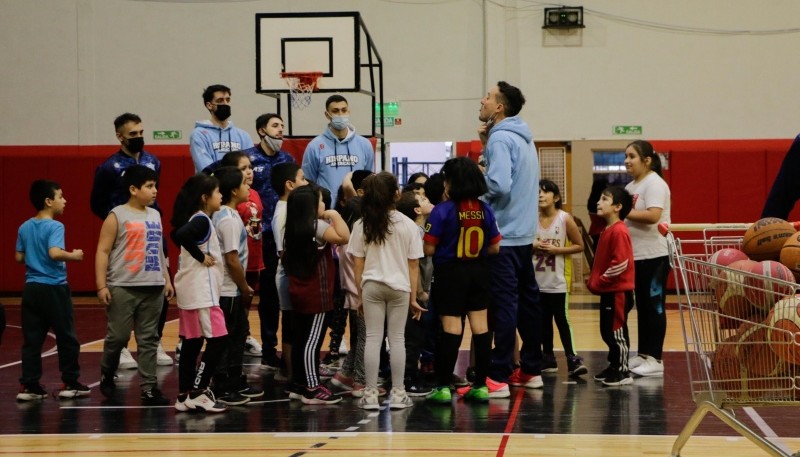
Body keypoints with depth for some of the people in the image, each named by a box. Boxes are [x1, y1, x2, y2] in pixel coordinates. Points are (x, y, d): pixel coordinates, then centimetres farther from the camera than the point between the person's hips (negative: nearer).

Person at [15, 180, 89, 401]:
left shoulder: (25, 227, 8)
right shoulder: (55, 226, -13)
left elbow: (19, 257, 11)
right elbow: (55, 253, -27)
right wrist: (73, 255, -11)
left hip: (32, 288, 6)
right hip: (54, 288, -6)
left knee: (32, 339, 7)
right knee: (66, 337, 6)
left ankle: (29, 385, 5)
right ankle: (70, 383, 11)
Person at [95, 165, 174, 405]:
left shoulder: (155, 216, 14)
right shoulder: (117, 216, -4)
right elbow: (103, 251, -6)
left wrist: (167, 280, 15)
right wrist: (101, 286, -12)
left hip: (152, 288, 5)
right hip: (123, 287, -5)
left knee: (149, 340, 4)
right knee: (118, 336, -2)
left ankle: (149, 387, 4)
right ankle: (107, 375, 23)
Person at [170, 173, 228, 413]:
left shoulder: (196, 219, 13)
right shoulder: (202, 220, -15)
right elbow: (181, 235, -32)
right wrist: (201, 257, -20)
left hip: (192, 290, 10)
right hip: (201, 291, -10)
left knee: (192, 342, 10)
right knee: (218, 339, -8)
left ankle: (184, 396, 12)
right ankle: (197, 392, -7)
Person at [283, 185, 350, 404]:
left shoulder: (292, 229, 10)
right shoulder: (317, 226, -15)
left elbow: (285, 258, 17)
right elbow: (344, 237, -27)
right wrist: (335, 215, -15)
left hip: (298, 292, 8)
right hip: (317, 295, -8)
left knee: (300, 339, 11)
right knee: (313, 341, -8)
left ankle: (300, 384, 16)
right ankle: (313, 389, -8)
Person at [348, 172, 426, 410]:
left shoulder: (362, 225, -2)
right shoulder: (408, 225, -4)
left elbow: (358, 264, 0)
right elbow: (413, 265, -1)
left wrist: (360, 292, 9)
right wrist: (413, 297, 5)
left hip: (371, 285, 1)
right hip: (399, 286, 0)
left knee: (373, 338, 4)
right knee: (397, 338, 6)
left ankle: (371, 394, 3)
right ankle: (397, 394, 8)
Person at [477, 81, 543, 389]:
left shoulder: (500, 138, -14)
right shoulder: (523, 137, 15)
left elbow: (499, 185, -24)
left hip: (502, 236, -9)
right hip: (524, 233, 9)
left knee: (503, 305, -9)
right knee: (527, 300, 12)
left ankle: (499, 375, -9)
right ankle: (531, 369, 18)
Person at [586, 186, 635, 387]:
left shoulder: (619, 231, -17)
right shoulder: (607, 230, 14)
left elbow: (621, 263, -23)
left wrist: (600, 281, -17)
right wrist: (594, 280, 10)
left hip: (618, 291, -10)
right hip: (608, 291, 10)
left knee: (616, 331, -4)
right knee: (607, 331, 16)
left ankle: (623, 372, 3)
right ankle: (614, 367, 26)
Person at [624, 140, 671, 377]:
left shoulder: (654, 184, -13)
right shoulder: (632, 186, 15)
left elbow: (653, 215, -25)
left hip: (654, 255, -9)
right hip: (637, 255, 9)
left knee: (654, 306, -4)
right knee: (642, 306, 14)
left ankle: (655, 359, -1)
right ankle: (643, 355, 21)